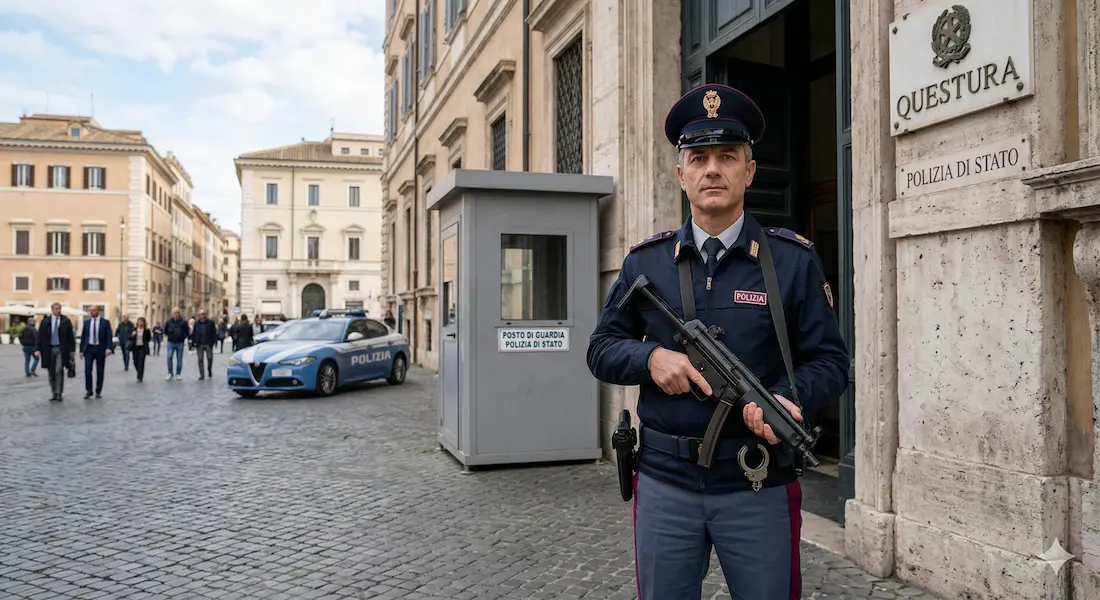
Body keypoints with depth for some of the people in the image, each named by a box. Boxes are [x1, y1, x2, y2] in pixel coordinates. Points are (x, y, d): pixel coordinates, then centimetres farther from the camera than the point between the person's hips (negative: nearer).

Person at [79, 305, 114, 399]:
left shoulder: (105, 322, 0)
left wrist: (109, 348, -19)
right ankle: (88, 391, 3)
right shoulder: (86, 322, 8)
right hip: (89, 349, 2)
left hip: (100, 349, -2)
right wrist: (81, 350, 6)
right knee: (87, 370, -7)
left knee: (100, 372, 5)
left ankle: (98, 391, 15)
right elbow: (83, 337, 11)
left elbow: (109, 336, -6)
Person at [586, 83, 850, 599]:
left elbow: (829, 360, 1)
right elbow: (601, 348, 7)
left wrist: (789, 398, -19)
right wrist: (651, 357, -13)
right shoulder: (644, 262, 4)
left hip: (759, 486, -1)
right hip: (664, 481, 2)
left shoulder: (795, 261, -1)